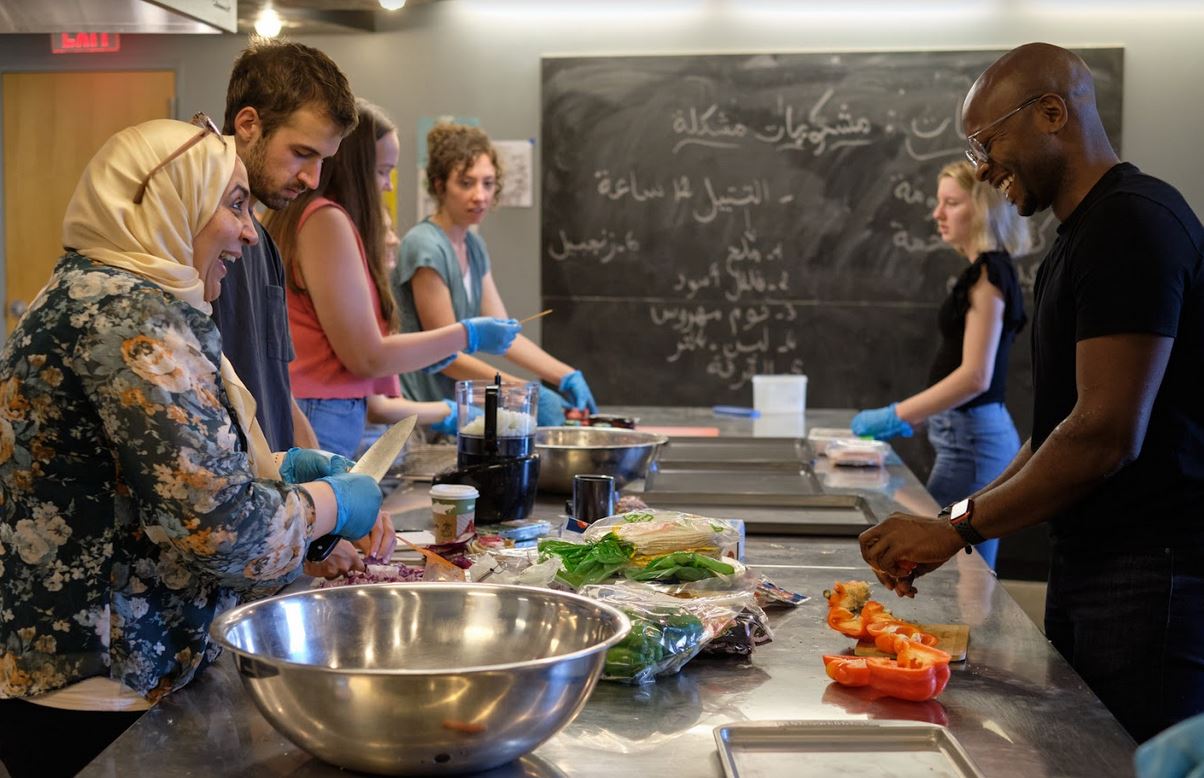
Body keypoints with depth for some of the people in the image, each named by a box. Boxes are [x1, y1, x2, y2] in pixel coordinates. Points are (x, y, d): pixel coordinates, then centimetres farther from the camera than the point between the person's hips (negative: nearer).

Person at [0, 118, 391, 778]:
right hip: (95, 693, -10)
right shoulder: (128, 313, -20)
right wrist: (335, 502, -9)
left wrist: (281, 467, 8)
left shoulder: (95, 292, 12)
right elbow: (220, 523, -27)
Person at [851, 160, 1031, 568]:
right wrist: (907, 418, 18)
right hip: (976, 434, 10)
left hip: (971, 441, -10)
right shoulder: (987, 271, 16)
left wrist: (896, 415, -18)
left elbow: (974, 376, -21)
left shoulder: (988, 274, -14)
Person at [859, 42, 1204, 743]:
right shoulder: (1081, 237, 17)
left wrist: (959, 529, -13)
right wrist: (959, 524, 11)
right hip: (1084, 566, 10)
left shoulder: (1136, 223, -15)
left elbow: (1108, 434, -22)